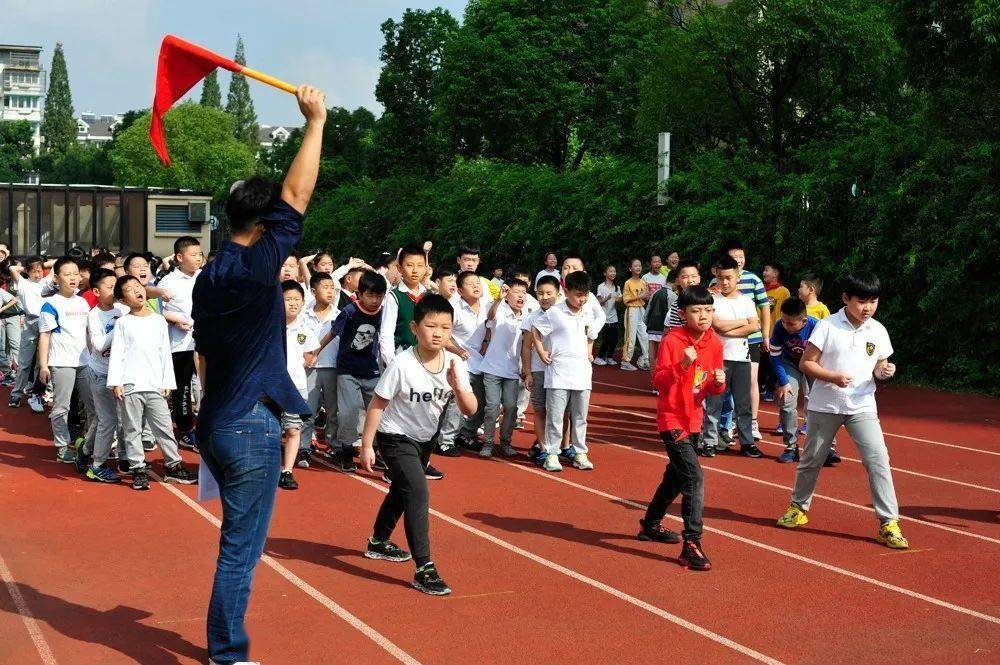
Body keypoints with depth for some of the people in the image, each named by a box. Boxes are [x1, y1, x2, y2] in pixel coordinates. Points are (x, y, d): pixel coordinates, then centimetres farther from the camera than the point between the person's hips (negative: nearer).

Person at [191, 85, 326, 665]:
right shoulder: (255, 266, -16)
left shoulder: (210, 278, 11)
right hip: (251, 426, -9)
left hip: (219, 422, 9)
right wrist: (316, 121, -14)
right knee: (241, 546, -1)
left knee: (240, 540, 19)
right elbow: (297, 195, -21)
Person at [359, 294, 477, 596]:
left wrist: (458, 385, -32)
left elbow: (470, 409, -12)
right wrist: (366, 445, -15)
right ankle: (424, 568, -19)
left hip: (425, 439, 7)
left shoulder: (454, 364, -13)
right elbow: (377, 404, -18)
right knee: (418, 493, -20)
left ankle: (378, 542, 49)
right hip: (396, 438, -7)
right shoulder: (402, 364, -26)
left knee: (401, 491, 25)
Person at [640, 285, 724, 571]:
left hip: (693, 419, 8)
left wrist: (719, 382, -14)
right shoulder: (672, 341, -16)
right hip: (672, 419, -8)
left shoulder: (715, 344, 2)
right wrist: (682, 365, -33)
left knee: (676, 476, 22)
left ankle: (651, 524, 42)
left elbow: (713, 389, 9)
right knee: (694, 478, -18)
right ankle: (692, 545, -18)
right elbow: (658, 381, -19)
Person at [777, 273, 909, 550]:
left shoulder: (878, 331, 1)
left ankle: (888, 523, -7)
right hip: (824, 405, -1)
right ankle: (799, 507, 35)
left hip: (862, 406, 1)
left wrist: (883, 372, -12)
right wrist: (834, 377, -23)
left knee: (878, 460, -12)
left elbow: (878, 366, 12)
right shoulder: (828, 326, -9)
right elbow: (806, 363, -8)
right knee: (811, 459, 12)